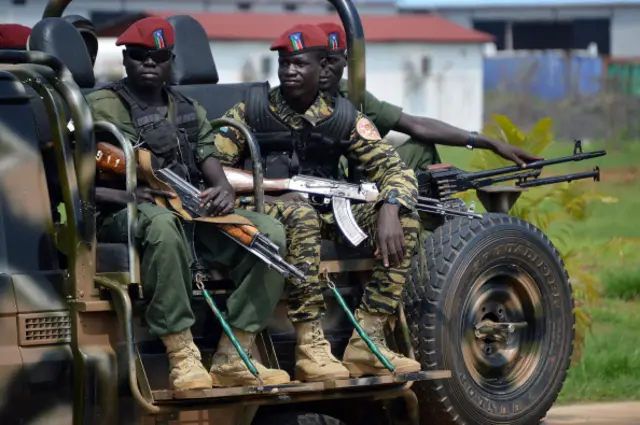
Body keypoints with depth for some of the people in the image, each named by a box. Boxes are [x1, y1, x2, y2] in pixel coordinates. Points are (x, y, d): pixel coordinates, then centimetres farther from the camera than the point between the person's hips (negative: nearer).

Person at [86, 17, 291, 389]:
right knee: (162, 223, -43)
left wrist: (224, 190, -10)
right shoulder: (102, 107, 6)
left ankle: (232, 358, -21)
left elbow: (210, 160, 14)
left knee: (272, 233, -19)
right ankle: (183, 358, -42)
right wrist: (131, 196, -21)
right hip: (127, 215, -6)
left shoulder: (189, 110, 25)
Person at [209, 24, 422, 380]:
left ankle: (367, 342, -23)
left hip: (326, 211, 4)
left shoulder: (343, 118, 6)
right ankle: (310, 347, -40)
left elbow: (395, 169, -1)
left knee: (405, 219, -20)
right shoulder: (251, 111, 3)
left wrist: (389, 211, -24)